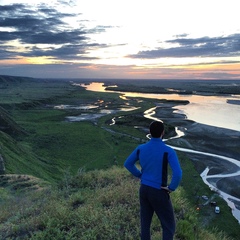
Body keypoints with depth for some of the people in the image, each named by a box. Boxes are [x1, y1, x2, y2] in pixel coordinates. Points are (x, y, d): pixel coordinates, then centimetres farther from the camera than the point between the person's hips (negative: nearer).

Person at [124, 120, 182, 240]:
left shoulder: (141, 148, -5)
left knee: (145, 222, 21)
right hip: (159, 193, -5)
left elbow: (127, 164, 8)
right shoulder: (168, 151, -21)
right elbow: (178, 174, -31)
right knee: (169, 225, 14)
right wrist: (171, 188, -13)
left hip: (144, 189, 5)